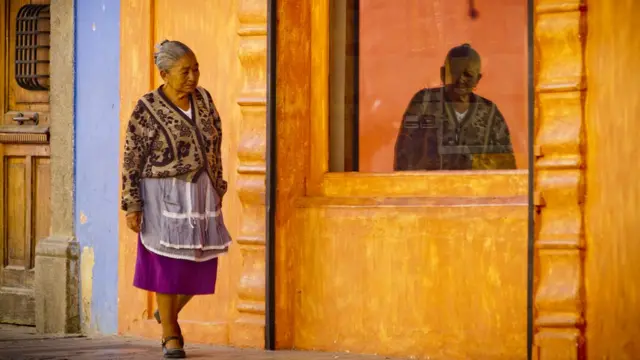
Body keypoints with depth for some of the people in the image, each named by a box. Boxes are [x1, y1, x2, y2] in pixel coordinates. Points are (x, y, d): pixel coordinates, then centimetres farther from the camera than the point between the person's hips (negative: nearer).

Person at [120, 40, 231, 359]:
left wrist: (218, 189, 13)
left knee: (201, 263, 7)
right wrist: (132, 206, -11)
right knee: (168, 263, -2)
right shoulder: (147, 110, -11)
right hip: (164, 194, -5)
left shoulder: (203, 99, 4)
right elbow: (132, 162, -8)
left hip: (200, 191, 5)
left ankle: (169, 312, 32)